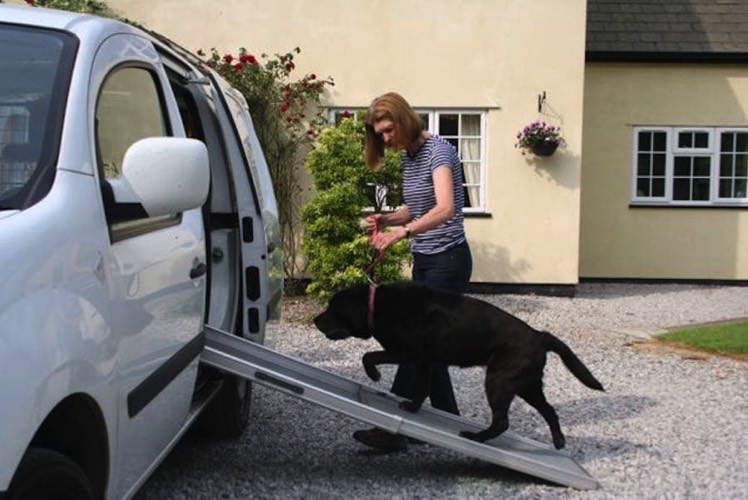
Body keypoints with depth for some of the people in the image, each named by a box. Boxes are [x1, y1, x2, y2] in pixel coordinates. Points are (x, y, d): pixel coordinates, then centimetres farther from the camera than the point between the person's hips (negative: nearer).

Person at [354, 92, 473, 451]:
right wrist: (387, 219, -1)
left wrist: (401, 232, -39)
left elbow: (445, 209, -30)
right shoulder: (408, 157, 10)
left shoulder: (438, 151, -16)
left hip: (448, 260, -9)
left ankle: (392, 429, -9)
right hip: (423, 261, 9)